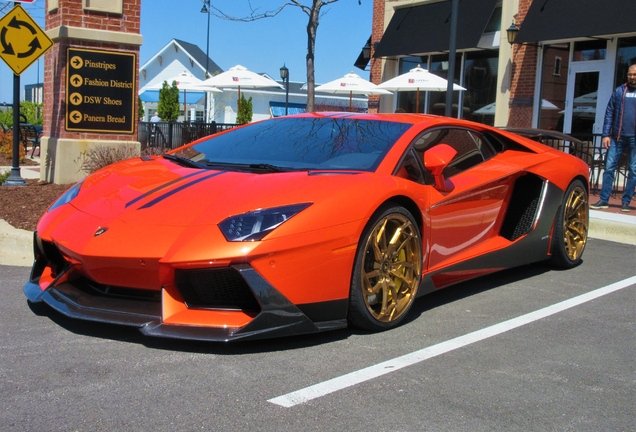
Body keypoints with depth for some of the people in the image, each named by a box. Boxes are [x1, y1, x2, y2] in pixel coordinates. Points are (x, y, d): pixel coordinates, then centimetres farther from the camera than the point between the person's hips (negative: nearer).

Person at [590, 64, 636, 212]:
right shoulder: (619, 91, 8)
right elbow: (609, 113, 7)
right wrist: (606, 134, -1)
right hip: (618, 137, 1)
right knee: (609, 167, -1)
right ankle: (604, 200, 3)